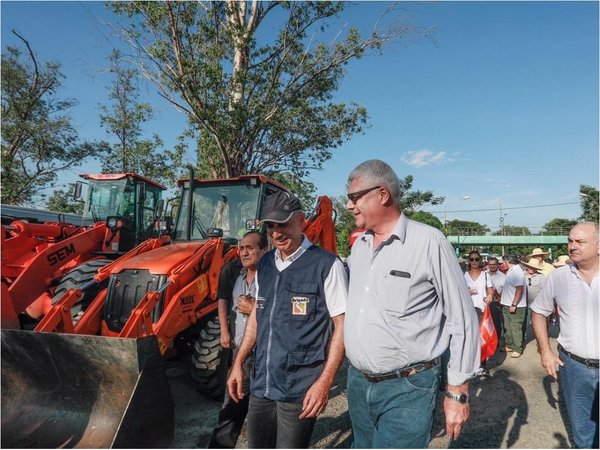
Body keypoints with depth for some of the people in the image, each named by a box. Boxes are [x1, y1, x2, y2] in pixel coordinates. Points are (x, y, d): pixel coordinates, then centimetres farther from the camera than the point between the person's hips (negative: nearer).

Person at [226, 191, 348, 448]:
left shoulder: (326, 265, -15)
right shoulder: (265, 264, 6)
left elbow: (342, 325, -12)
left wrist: (324, 381, -16)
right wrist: (239, 363, 13)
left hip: (299, 389, -6)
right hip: (261, 383, 6)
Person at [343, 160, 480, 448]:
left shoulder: (428, 241, -14)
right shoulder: (358, 246, 6)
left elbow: (462, 320, -9)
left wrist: (457, 392, -7)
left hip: (407, 390, -6)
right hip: (357, 383, 7)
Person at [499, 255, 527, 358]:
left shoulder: (517, 271, -19)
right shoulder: (511, 271, 11)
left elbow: (519, 289, -25)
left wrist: (514, 305, -25)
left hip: (515, 307, -10)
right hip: (508, 305, 10)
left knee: (515, 329, 0)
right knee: (508, 328, 18)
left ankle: (517, 349, 10)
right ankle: (509, 345, 29)